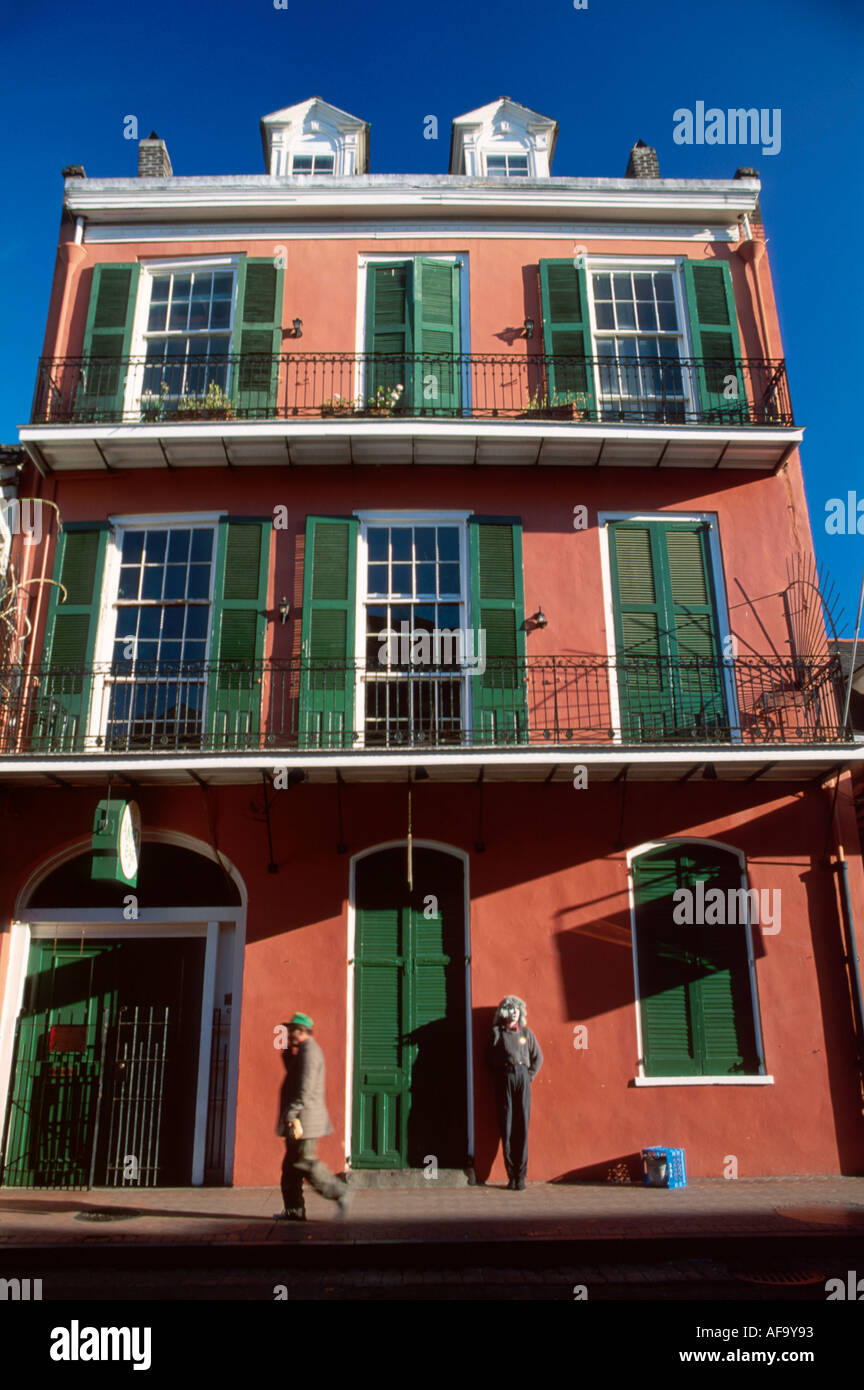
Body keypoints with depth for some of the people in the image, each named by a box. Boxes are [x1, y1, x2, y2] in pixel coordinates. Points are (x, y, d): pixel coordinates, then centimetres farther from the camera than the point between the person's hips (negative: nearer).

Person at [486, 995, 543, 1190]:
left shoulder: (526, 1033, 14)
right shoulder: (496, 1032, 7)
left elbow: (538, 1057, 18)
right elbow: (489, 1059, 7)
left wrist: (530, 1075, 8)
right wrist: (498, 1074, -2)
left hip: (522, 1078, 2)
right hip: (504, 1078, -1)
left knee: (522, 1125, -1)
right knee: (506, 1125, -3)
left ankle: (521, 1176, 4)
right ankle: (511, 1175, 2)